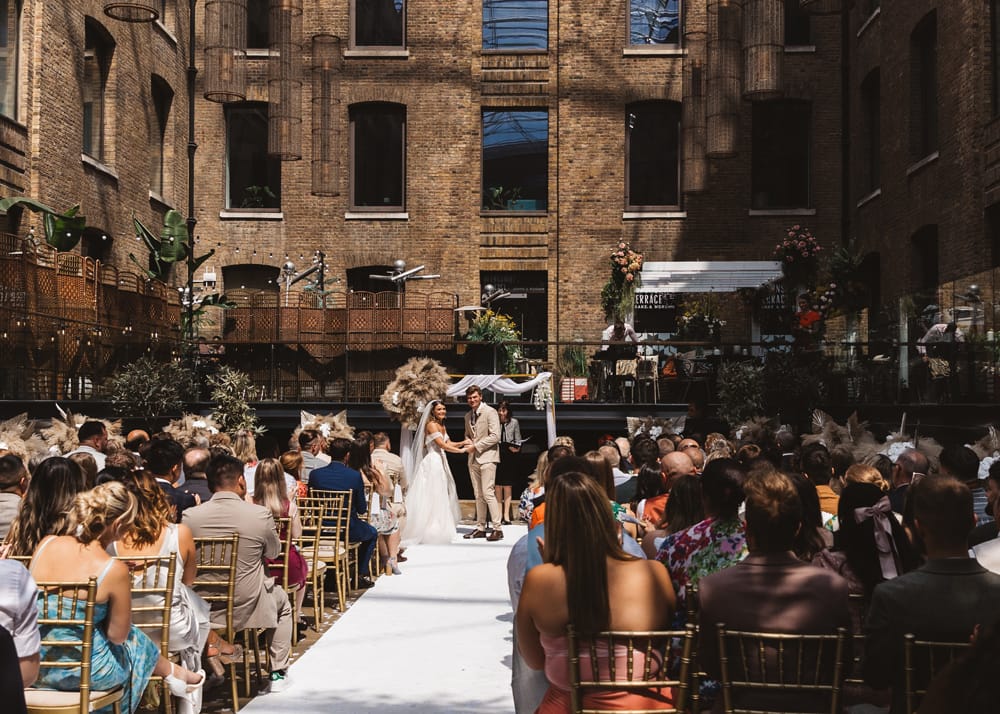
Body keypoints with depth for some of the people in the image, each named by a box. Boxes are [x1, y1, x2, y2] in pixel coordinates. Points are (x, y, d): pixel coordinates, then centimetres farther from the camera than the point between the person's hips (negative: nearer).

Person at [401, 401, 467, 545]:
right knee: (432, 496, -6)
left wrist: (462, 443, -4)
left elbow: (448, 444, 12)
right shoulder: (431, 425, -10)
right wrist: (460, 450, -14)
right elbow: (442, 445, -17)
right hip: (432, 462, -9)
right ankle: (430, 531, -2)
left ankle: (439, 530, 12)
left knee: (442, 496, 8)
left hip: (441, 462, 9)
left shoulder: (442, 426, 18)